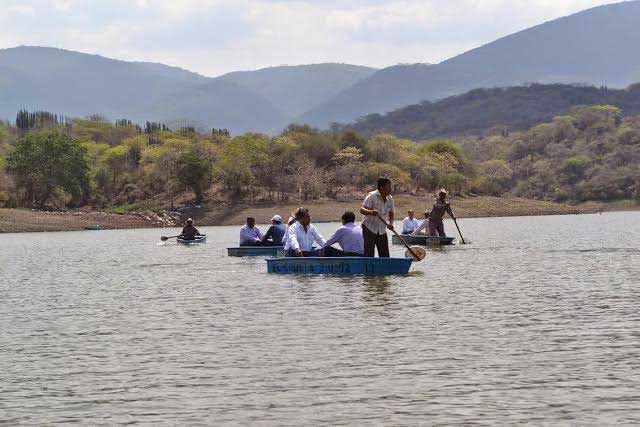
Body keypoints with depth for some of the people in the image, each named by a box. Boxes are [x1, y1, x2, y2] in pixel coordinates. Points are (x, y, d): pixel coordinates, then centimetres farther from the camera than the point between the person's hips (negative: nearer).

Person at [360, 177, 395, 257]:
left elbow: (391, 213, 16)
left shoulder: (390, 199, 5)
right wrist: (371, 212, -40)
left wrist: (391, 223, -4)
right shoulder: (372, 196, -13)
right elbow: (362, 210, -19)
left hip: (382, 230, 6)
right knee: (369, 254, -10)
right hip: (369, 228, -6)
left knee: (385, 255, 3)